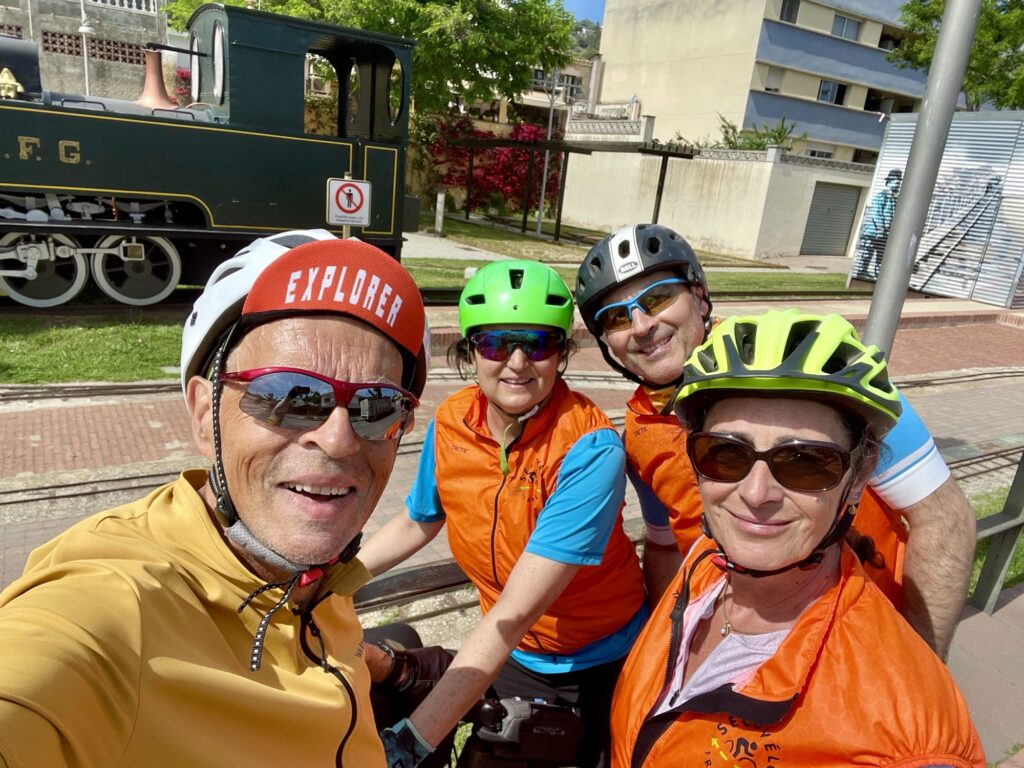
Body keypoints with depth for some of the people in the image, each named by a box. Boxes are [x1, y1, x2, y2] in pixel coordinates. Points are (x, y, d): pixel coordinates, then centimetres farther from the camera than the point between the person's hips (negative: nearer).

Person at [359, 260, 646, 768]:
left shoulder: (590, 447, -31)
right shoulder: (450, 423, -15)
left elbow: (514, 613, -35)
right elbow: (416, 523, 4)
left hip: (602, 666, -3)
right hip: (510, 655, 4)